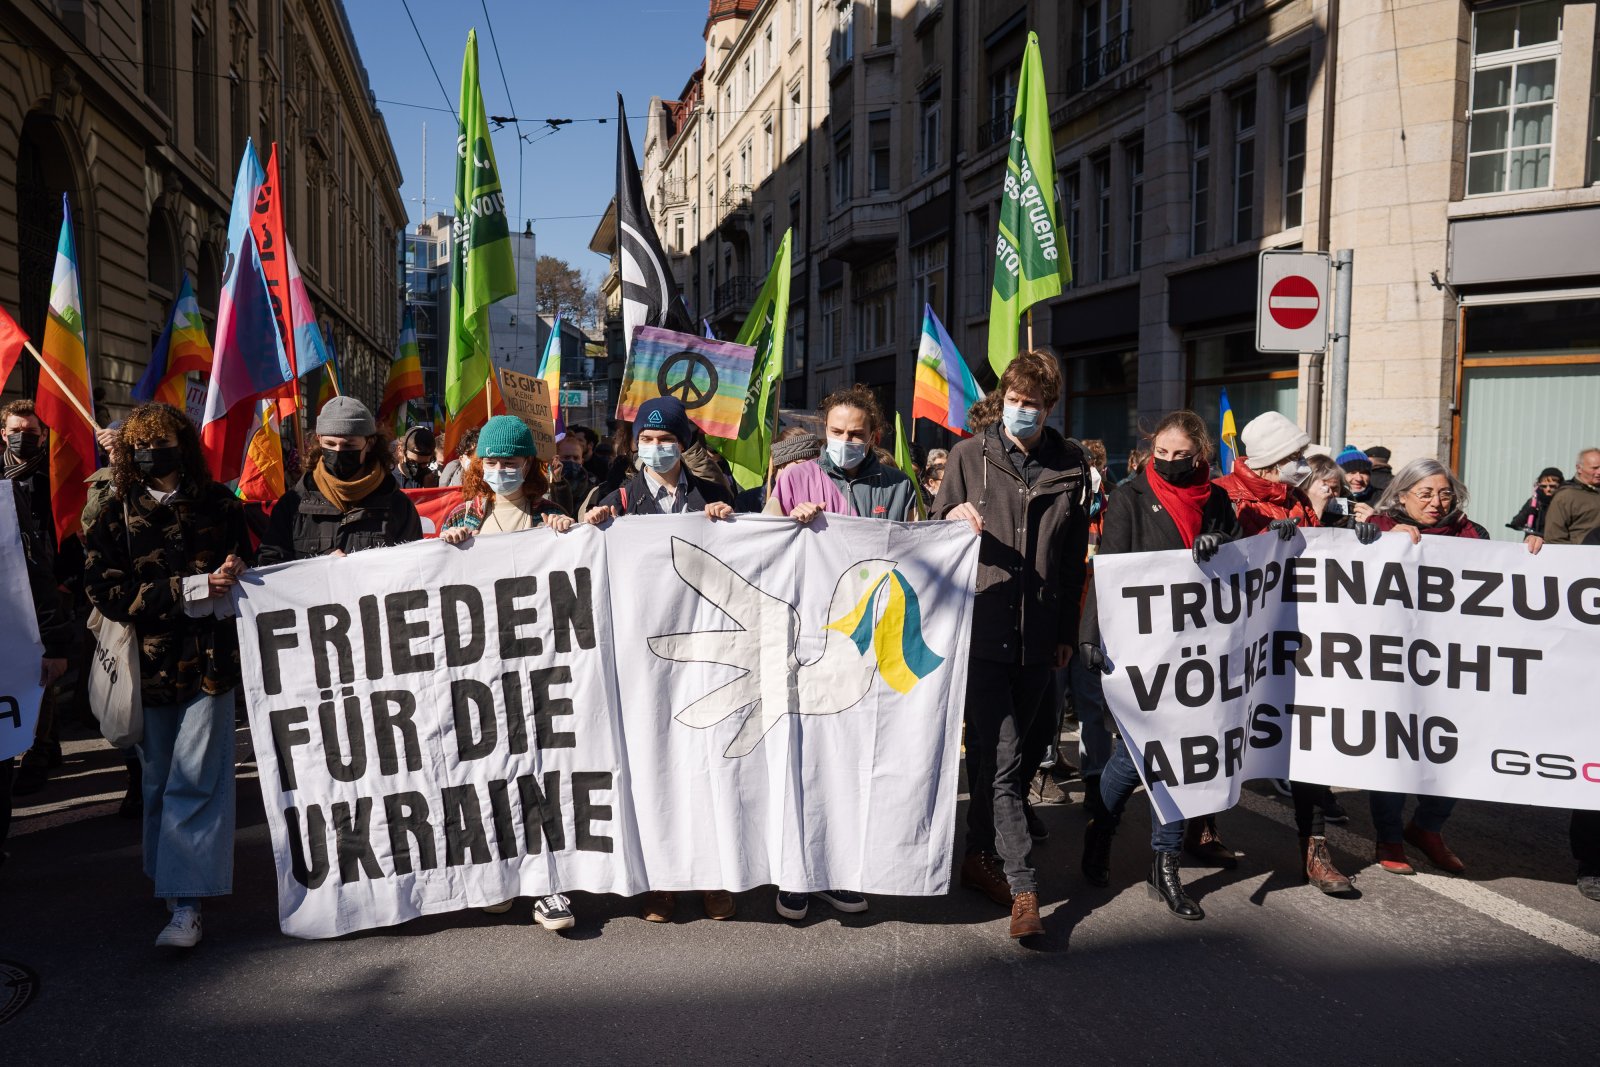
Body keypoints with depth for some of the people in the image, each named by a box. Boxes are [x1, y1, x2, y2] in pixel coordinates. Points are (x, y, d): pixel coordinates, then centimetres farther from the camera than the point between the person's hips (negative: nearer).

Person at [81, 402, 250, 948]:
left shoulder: (219, 505, 4)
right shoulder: (115, 516, 4)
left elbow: (245, 565, 17)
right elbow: (104, 591, -5)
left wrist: (235, 576, -7)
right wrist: (188, 589, -15)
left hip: (209, 661, -2)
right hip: (148, 663, 2)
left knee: (195, 781, -6)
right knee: (158, 780, 11)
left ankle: (186, 902, -4)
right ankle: (168, 877, 27)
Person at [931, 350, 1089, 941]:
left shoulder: (1071, 467, 7)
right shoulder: (968, 456, 2)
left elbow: (1075, 557, 13)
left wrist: (1068, 631, 13)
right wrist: (954, 520, -15)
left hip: (1037, 636, 3)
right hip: (979, 627, -3)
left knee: (996, 752, 14)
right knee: (1002, 759, -8)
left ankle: (980, 856, 30)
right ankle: (1024, 889, -3)